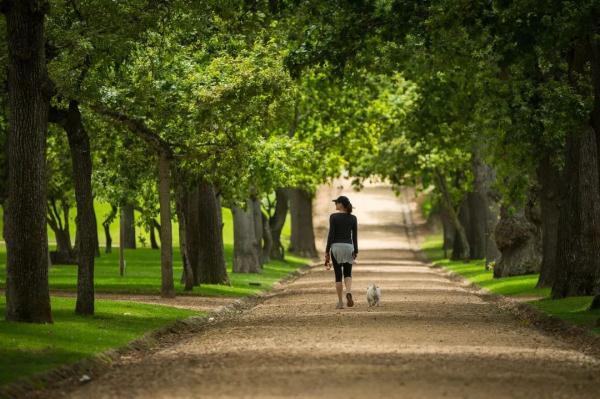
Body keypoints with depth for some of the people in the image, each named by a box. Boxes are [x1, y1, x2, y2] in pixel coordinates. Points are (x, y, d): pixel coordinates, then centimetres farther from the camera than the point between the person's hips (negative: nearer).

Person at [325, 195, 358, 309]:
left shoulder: (333, 217, -7)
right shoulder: (353, 218, 2)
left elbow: (331, 234, -9)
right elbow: (355, 236, 2)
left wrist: (327, 251, -5)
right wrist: (355, 252, 7)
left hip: (336, 247, -2)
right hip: (348, 247, 2)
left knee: (338, 275, 7)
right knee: (348, 274, 14)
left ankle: (340, 302, 5)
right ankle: (348, 293, -15)